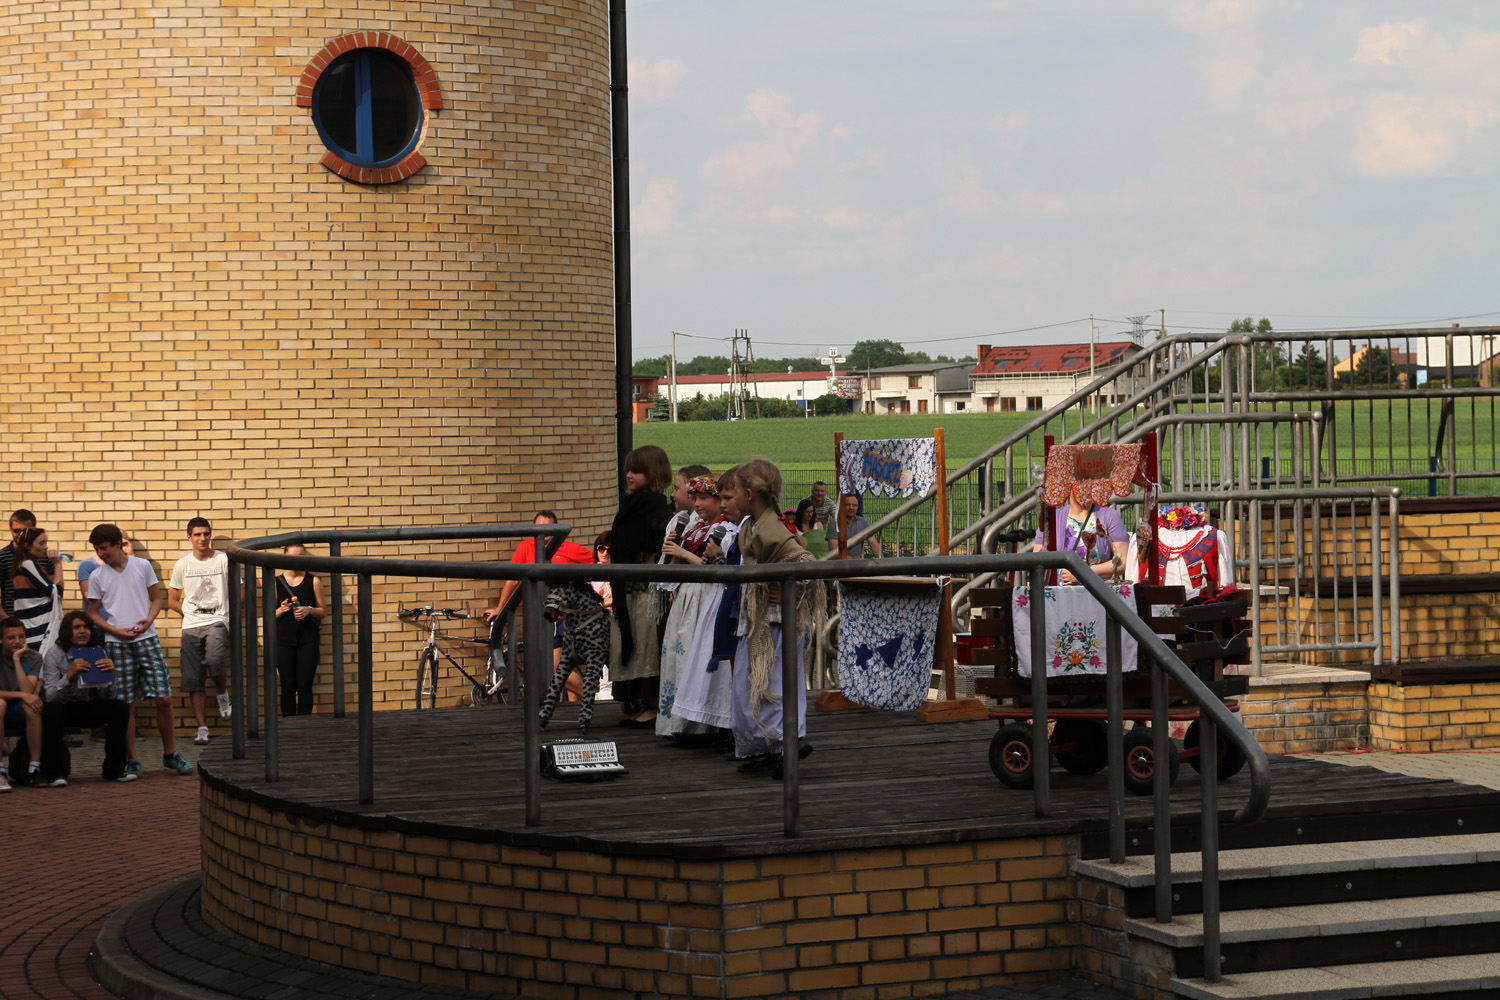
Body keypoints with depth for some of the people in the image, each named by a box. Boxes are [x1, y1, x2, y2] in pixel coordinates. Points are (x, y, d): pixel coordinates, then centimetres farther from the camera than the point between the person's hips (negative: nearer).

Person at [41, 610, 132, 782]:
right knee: (52, 710, -38)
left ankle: (114, 770, -11)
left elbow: (107, 697, -9)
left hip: (84, 708, 4)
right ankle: (50, 773, -26)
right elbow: (50, 696, -26)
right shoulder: (54, 654, -15)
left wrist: (110, 674, -28)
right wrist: (70, 675, -41)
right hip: (61, 709, -4)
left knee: (119, 708, -18)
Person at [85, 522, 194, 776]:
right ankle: (131, 760, 8)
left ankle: (170, 755, 10)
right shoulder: (97, 577, 5)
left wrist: (149, 620, -8)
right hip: (117, 643, 0)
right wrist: (115, 630, -7)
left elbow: (156, 599, 12)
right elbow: (93, 613, 9)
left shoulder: (142, 566, 5)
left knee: (164, 698, -4)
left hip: (146, 639, 0)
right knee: (126, 704, -1)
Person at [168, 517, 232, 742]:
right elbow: (172, 601, 16)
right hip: (191, 625, 2)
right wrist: (192, 614, 7)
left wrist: (221, 612, 2)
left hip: (217, 621, -2)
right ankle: (201, 726, 4)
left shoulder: (224, 560, 3)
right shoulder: (182, 565, 8)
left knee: (215, 660, -30)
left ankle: (222, 693, 2)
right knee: (193, 679, -2)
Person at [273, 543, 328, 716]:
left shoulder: (313, 582, 5)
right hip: (284, 639, 0)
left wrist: (309, 610, -10)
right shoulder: (276, 583, 5)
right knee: (288, 686, -1)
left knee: (305, 686, -3)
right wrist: (281, 610, -12)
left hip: (308, 639, 0)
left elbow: (323, 611, 9)